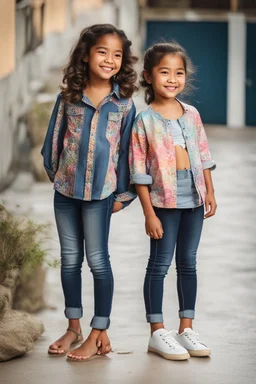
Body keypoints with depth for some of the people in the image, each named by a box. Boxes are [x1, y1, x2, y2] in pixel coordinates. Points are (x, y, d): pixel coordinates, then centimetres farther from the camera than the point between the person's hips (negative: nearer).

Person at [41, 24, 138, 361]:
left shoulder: (124, 103, -4)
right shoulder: (68, 98, -1)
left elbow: (127, 149, -1)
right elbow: (54, 141, 8)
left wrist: (124, 193, -1)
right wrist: (55, 174, 10)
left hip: (101, 190, -3)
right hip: (66, 189, 3)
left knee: (97, 259, -1)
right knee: (70, 258, 11)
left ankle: (99, 333, 7)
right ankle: (74, 327, 22)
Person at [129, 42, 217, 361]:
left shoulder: (192, 114, 6)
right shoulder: (145, 120, -9)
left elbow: (203, 155, 13)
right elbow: (139, 171, -9)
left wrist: (210, 192, 8)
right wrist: (149, 214, -12)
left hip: (194, 198, 5)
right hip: (164, 199, -5)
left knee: (188, 263, 11)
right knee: (160, 263, 1)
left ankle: (186, 328, 19)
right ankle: (157, 333, 7)